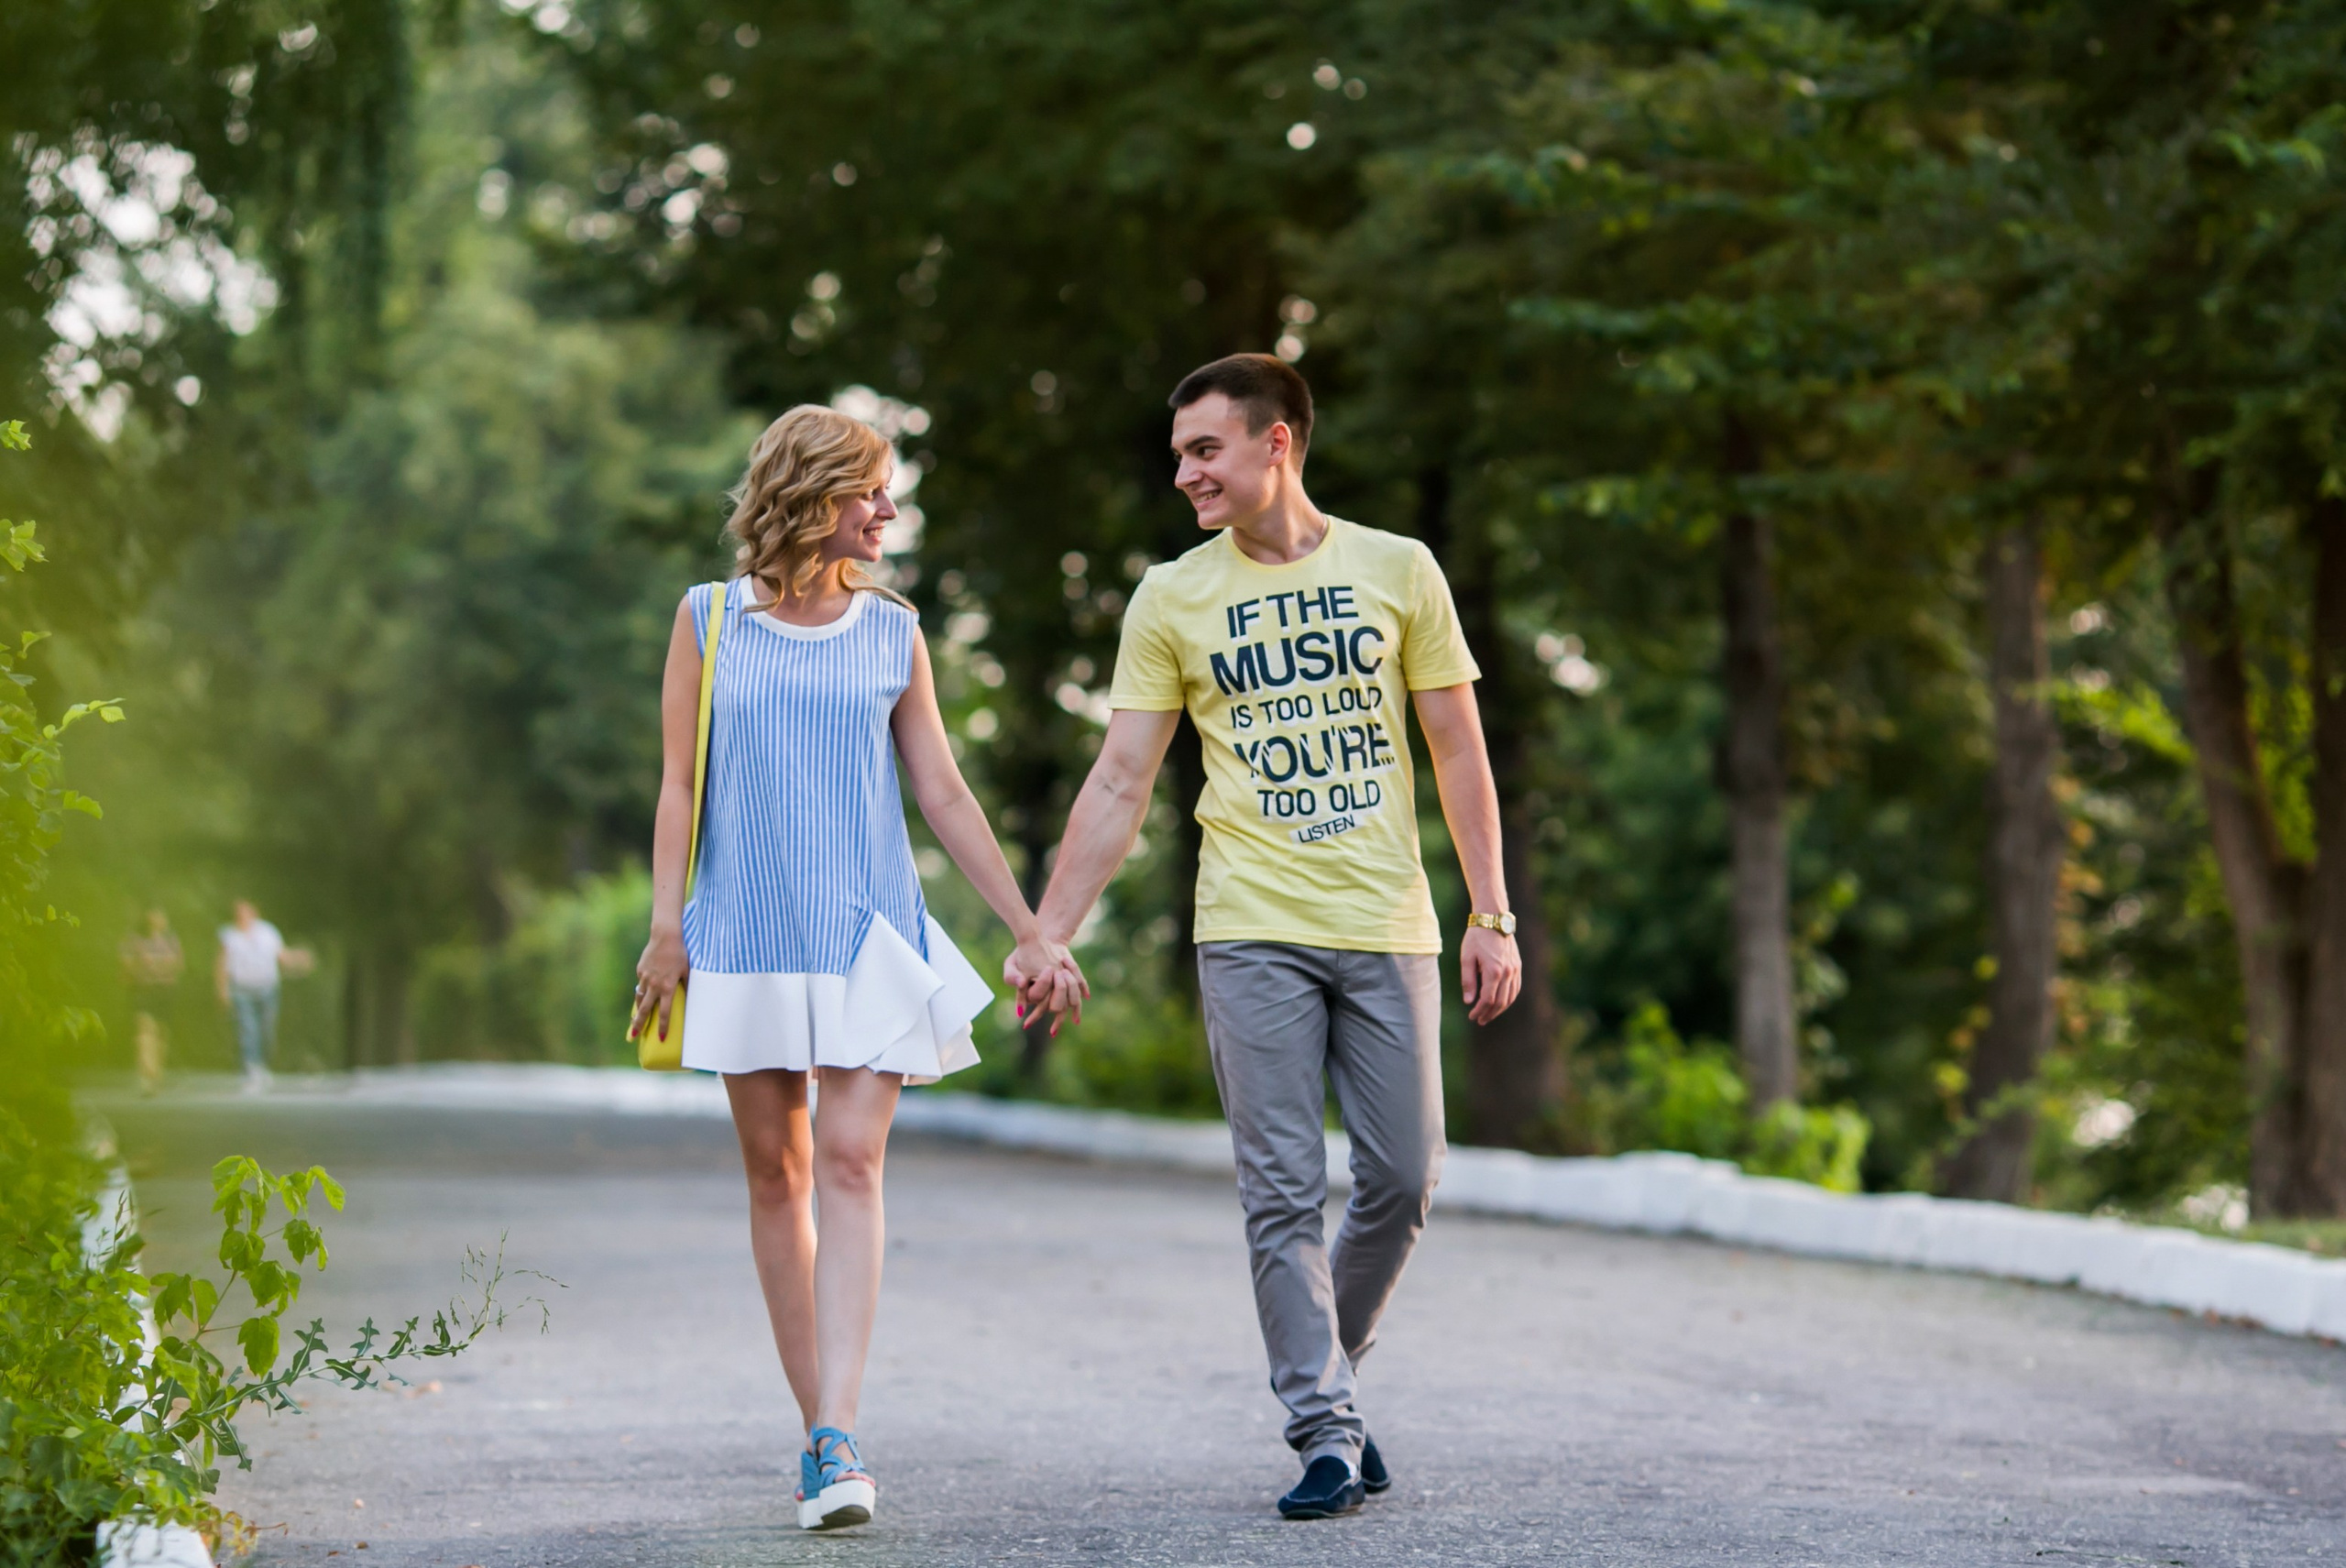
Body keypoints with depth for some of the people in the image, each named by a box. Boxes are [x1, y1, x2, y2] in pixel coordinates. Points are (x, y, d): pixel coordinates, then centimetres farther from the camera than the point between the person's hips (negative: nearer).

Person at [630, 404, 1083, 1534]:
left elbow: (944, 795, 10)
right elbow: (680, 785, 5)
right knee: (776, 1175, 4)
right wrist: (665, 925, -4)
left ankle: (837, 1441, -19)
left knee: (848, 1164, -12)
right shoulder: (711, 620, 5)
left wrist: (1030, 931, 8)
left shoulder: (893, 632, 8)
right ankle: (817, 1429, 12)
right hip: (748, 934, 0)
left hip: (870, 934, 0)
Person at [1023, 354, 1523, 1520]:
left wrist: (1492, 917, 2)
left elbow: (1458, 754, 7)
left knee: (1401, 1180, 2)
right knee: (1284, 1193, -3)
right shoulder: (1171, 600, 3)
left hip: (1388, 930, 1)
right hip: (1253, 934, -1)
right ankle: (1324, 1433, 2)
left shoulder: (1397, 571, 4)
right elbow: (1118, 785, 3)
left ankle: (1329, 1372, 25)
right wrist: (1048, 936, -3)